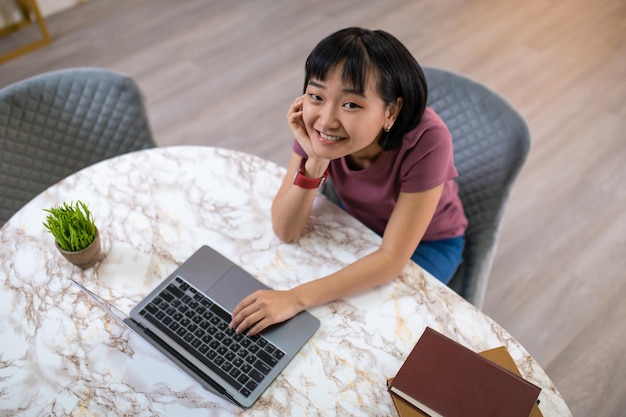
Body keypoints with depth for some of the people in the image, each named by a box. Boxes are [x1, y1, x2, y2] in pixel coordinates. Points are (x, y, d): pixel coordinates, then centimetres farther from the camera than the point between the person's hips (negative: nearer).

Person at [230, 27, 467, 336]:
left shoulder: (426, 141, -37)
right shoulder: (316, 123, -26)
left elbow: (392, 259, -32)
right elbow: (285, 232, -22)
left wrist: (296, 298, -40)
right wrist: (315, 161, -38)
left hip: (426, 243, -3)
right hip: (356, 223, 3)